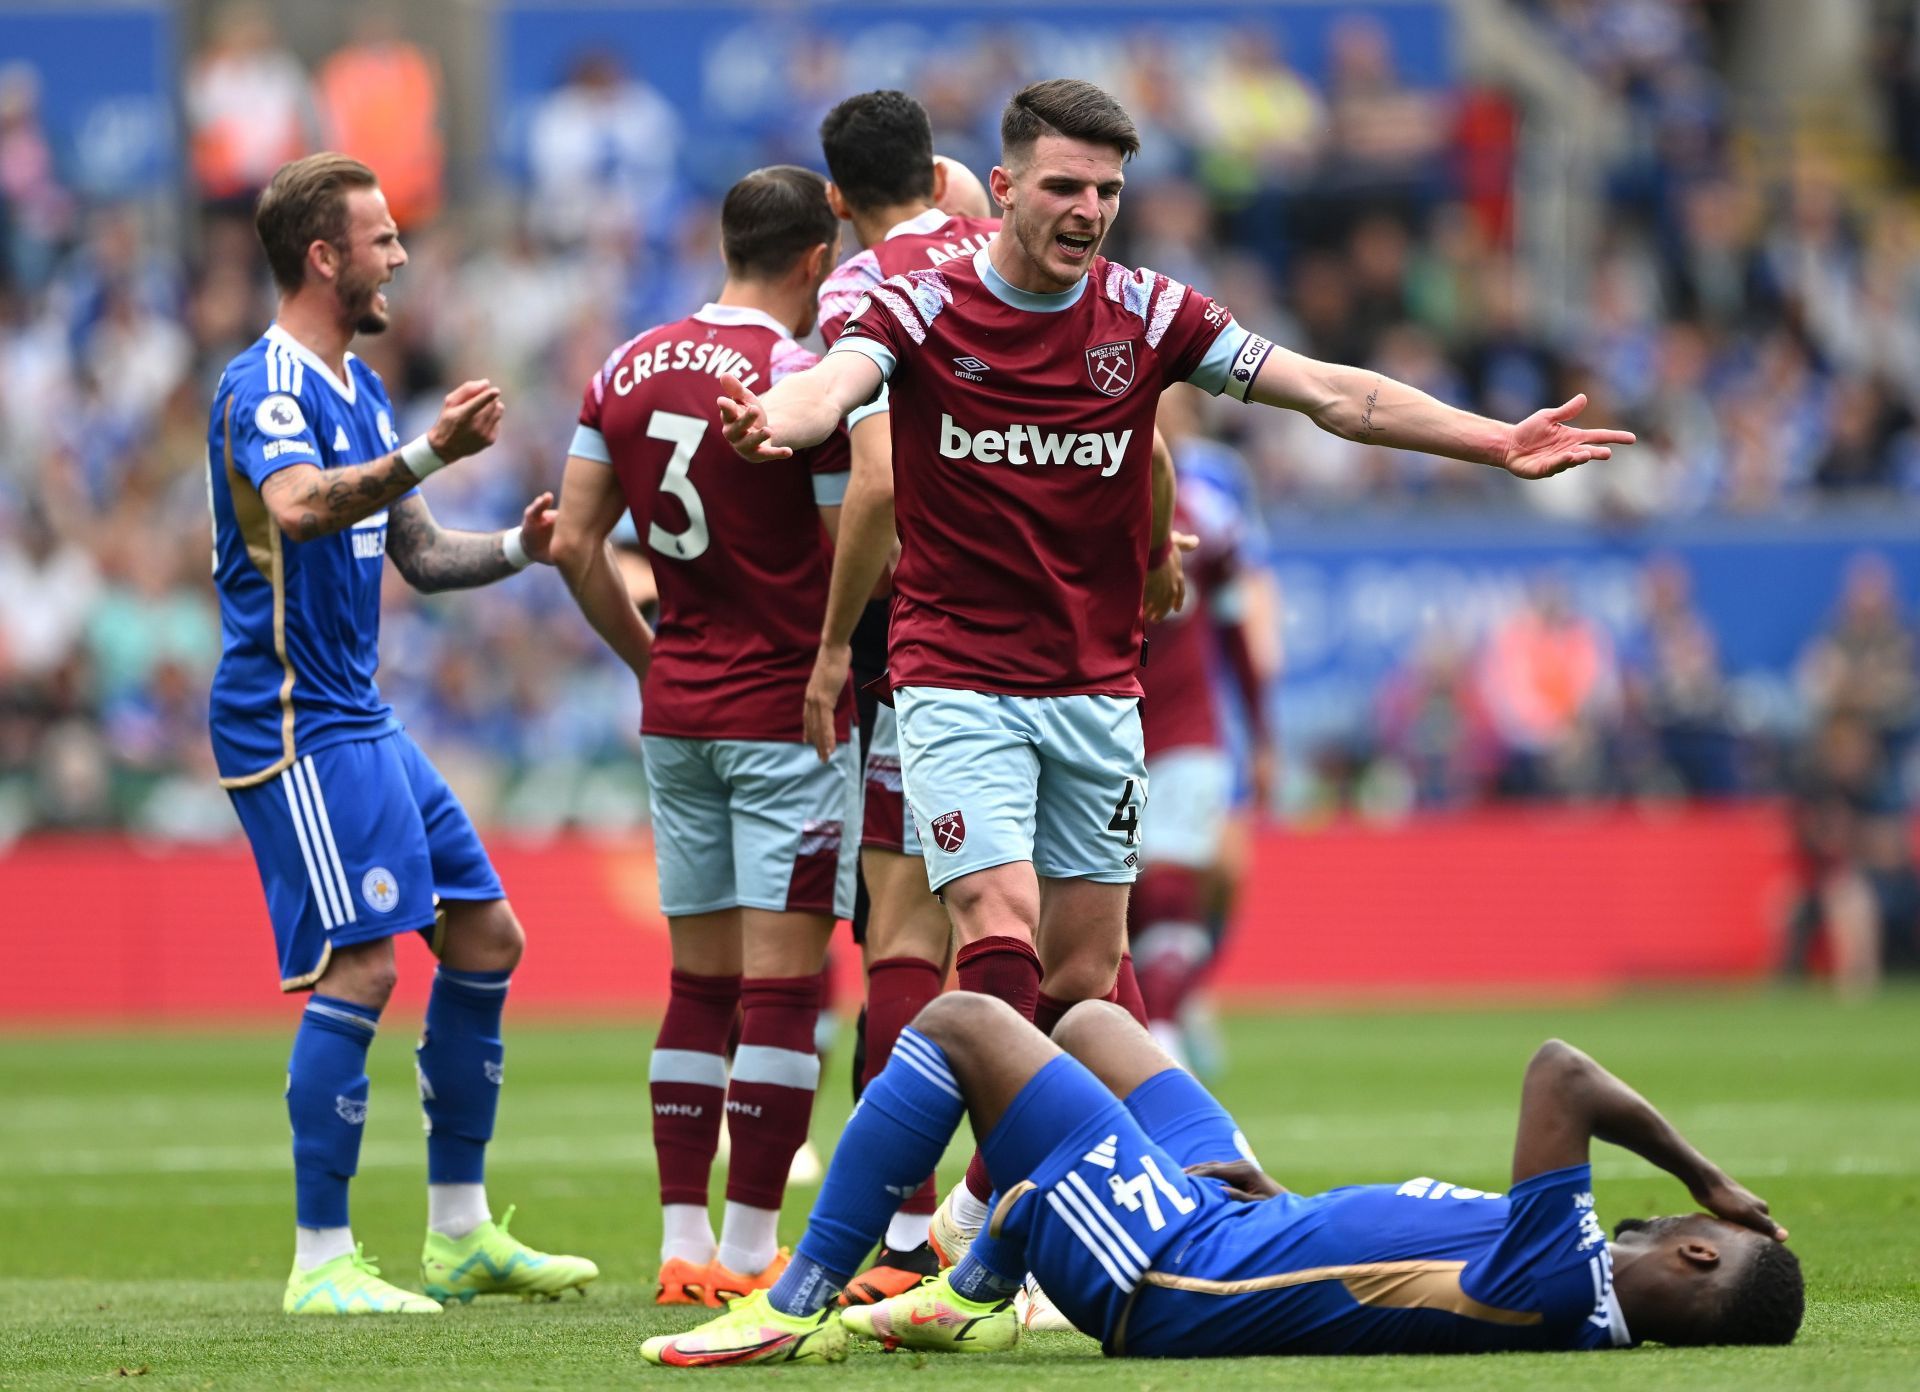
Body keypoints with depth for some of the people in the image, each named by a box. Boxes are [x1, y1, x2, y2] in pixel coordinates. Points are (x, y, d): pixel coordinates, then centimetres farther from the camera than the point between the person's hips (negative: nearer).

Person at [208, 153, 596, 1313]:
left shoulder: (360, 390, 17)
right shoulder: (265, 387, -13)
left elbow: (419, 553, 24)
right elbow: (298, 507, -34)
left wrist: (519, 548, 6)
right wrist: (430, 456, -46)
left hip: (361, 716, 10)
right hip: (290, 719, -10)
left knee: (484, 936, 10)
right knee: (360, 964, -15)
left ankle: (461, 1234, 17)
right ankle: (321, 1261, -10)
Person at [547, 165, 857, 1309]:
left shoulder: (628, 371, 6)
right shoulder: (805, 380, -13)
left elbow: (575, 544, 8)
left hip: (676, 711, 6)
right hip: (787, 710, -6)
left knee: (700, 981, 11)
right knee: (783, 982, -3)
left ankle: (685, 1244, 10)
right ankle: (752, 1249, -5)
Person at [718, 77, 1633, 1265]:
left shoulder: (1149, 316, 0)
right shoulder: (922, 311, -7)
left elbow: (1332, 394, -3)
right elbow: (835, 382, -27)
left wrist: (1497, 442, -13)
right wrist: (776, 420, -53)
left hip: (1098, 690, 4)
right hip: (958, 683, -4)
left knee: (1085, 972, 5)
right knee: (1001, 932, -18)